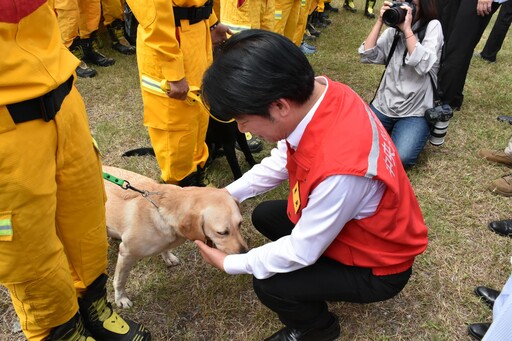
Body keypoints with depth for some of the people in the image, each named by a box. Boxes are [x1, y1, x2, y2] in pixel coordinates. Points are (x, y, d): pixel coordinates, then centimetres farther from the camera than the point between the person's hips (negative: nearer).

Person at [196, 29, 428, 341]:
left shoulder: (340, 168, -43)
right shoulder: (314, 94, -20)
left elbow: (302, 251, -26)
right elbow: (283, 160, 0)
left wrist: (229, 264, -13)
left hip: (379, 266, -7)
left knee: (269, 286, -15)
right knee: (264, 216, 13)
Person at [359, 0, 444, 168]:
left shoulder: (433, 26, -5)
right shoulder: (393, 30, 8)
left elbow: (423, 65, -21)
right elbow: (367, 56, -5)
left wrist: (407, 29, -20)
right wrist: (380, 22, -9)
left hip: (415, 110, -4)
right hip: (385, 104, 4)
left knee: (400, 158, -25)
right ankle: (389, 130, 14)